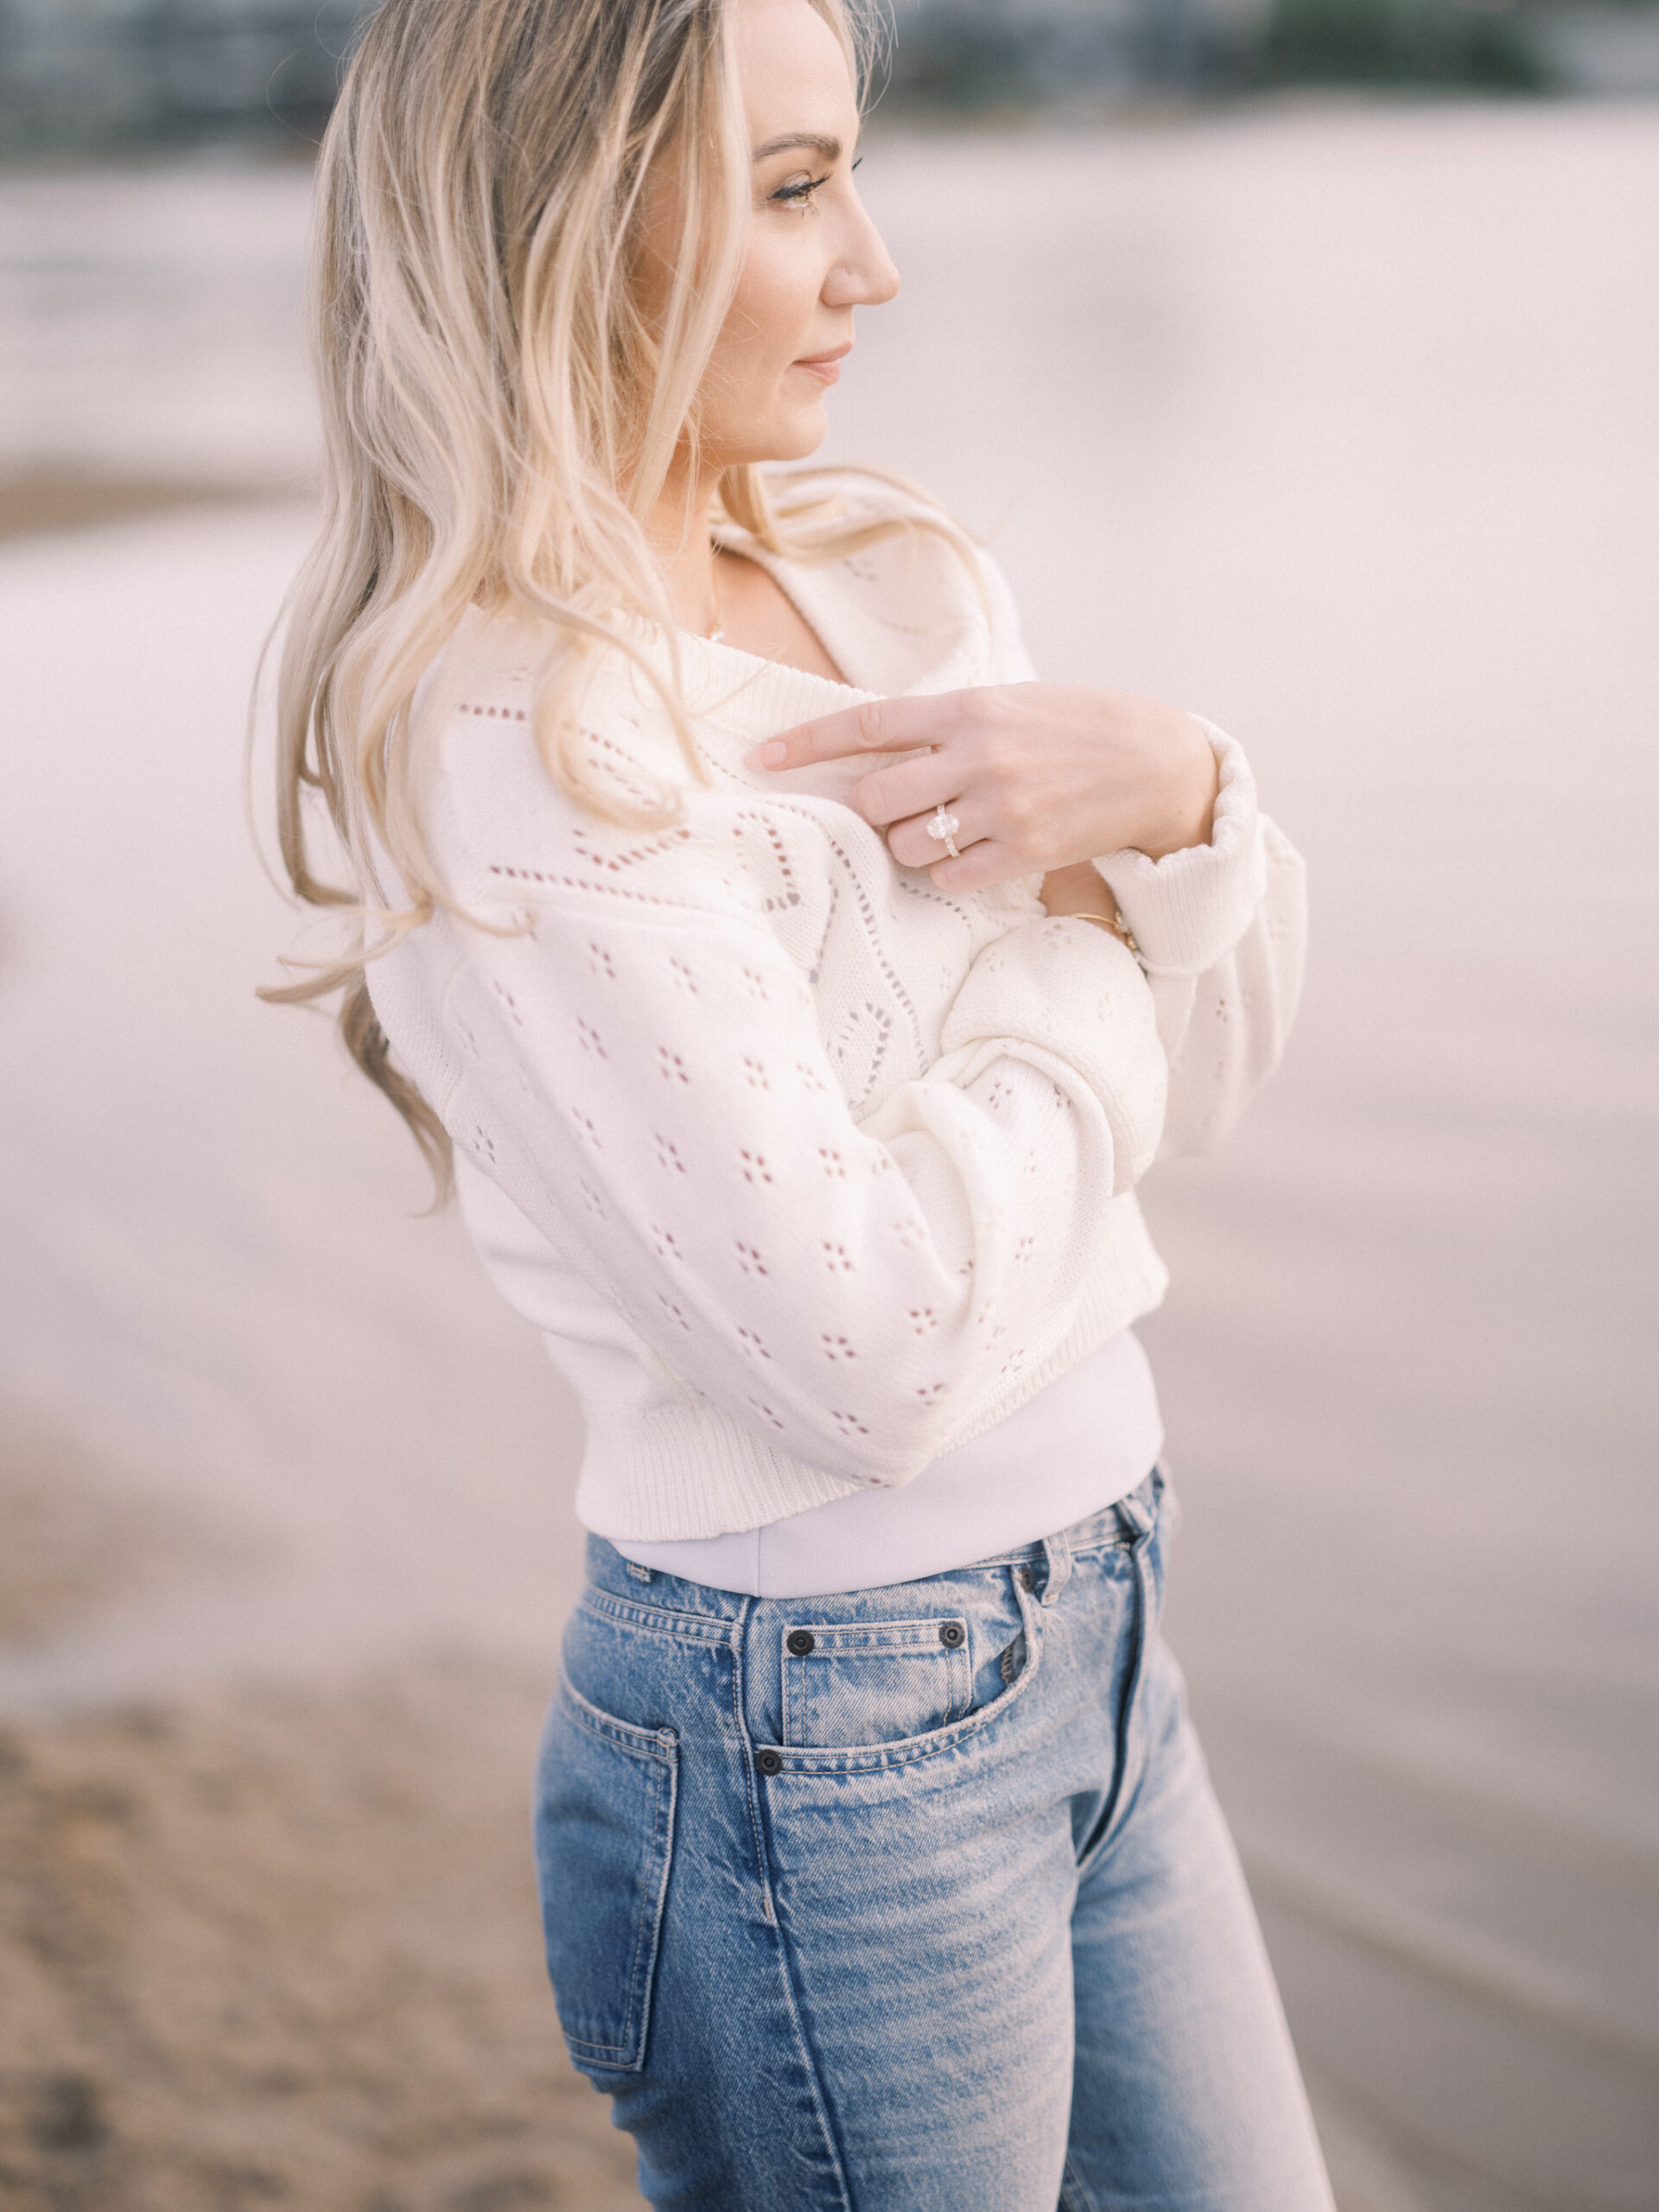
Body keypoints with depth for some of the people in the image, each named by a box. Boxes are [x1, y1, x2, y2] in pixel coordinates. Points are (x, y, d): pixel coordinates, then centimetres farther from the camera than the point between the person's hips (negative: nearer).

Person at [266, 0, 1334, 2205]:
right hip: (815, 1764, -8)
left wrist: (1175, 789, -12)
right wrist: (1087, 949, -11)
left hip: (1094, 1644, 8)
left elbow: (1202, 1070, 8)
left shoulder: (897, 575, 3)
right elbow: (857, 1340, -26)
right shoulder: (502, 739, -22)